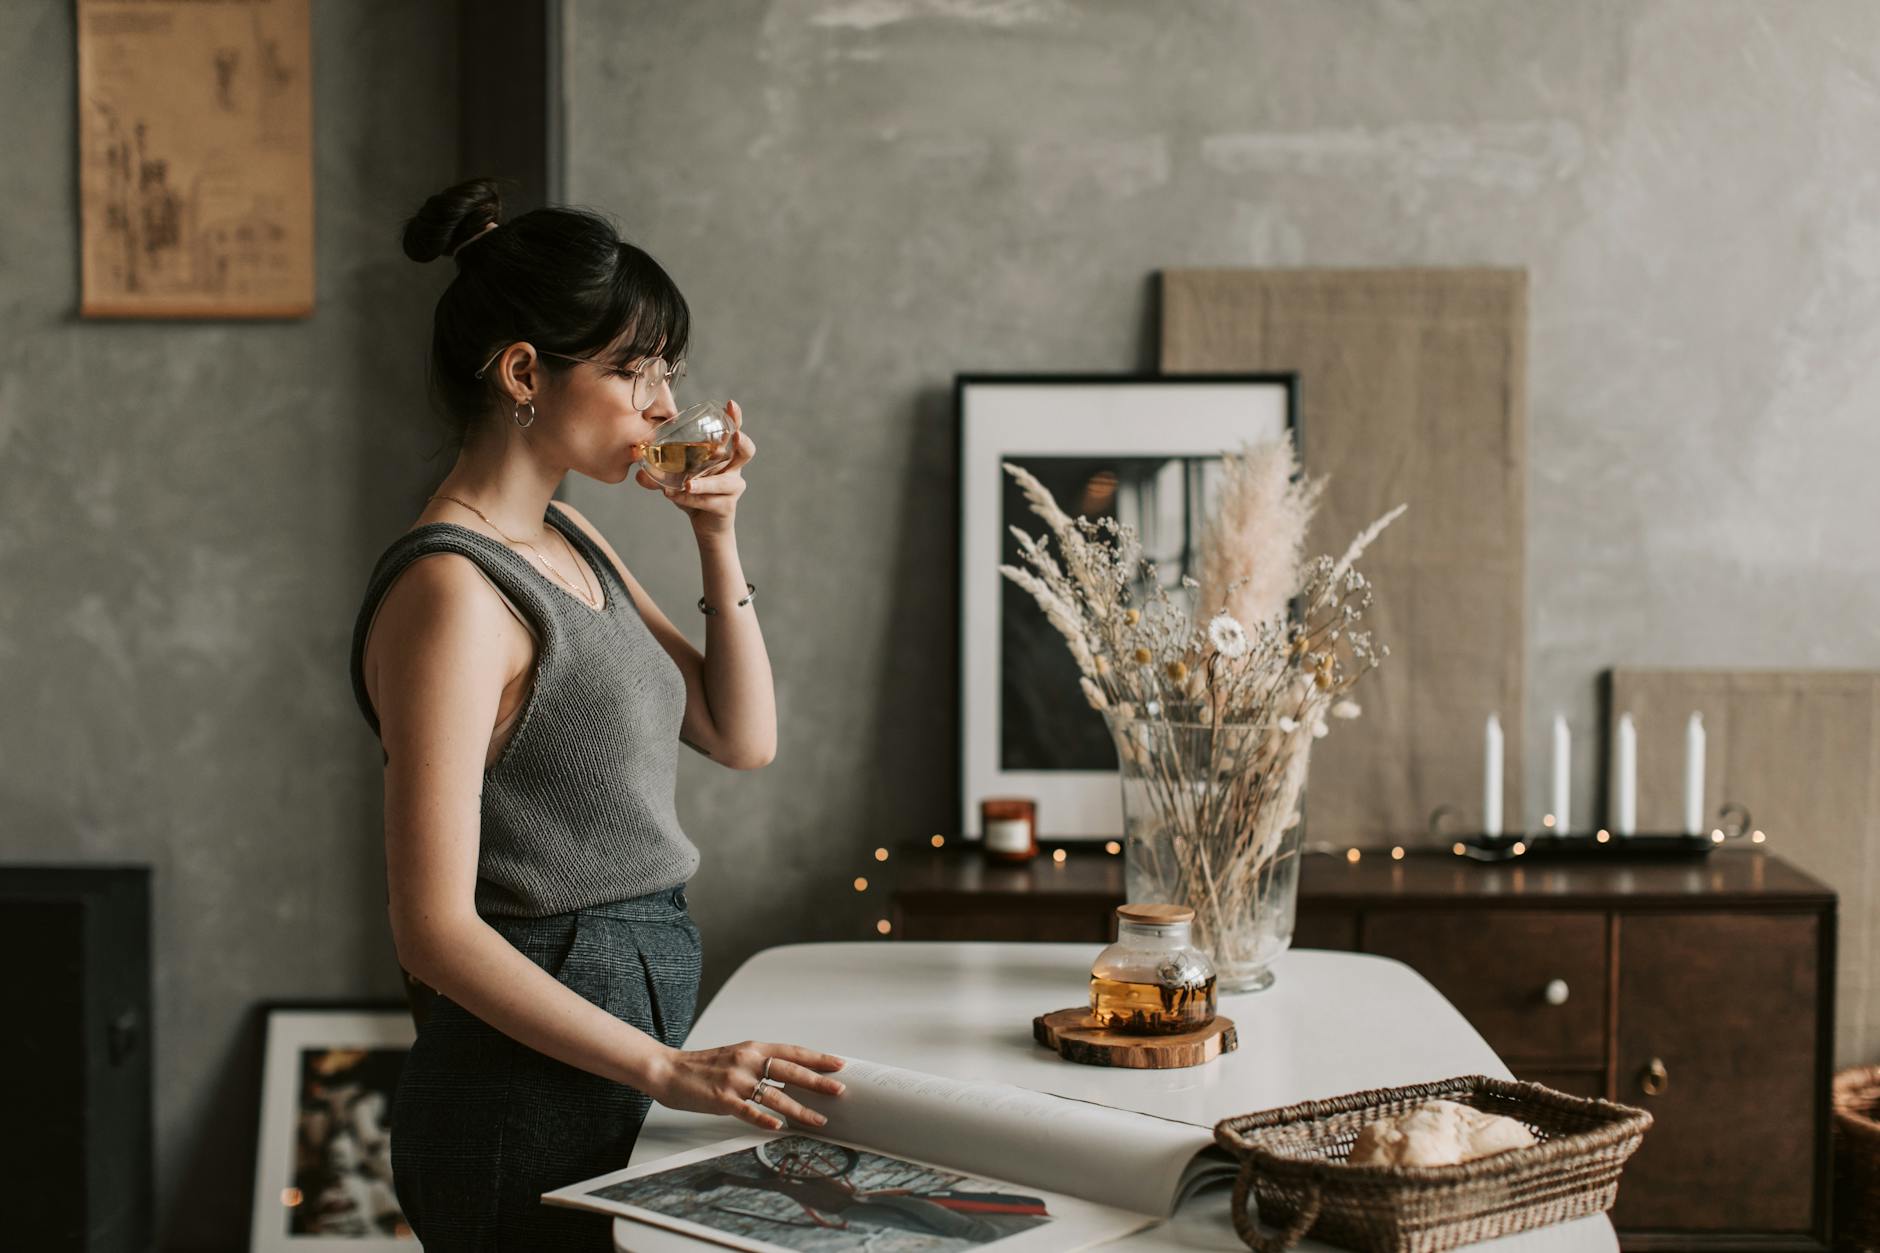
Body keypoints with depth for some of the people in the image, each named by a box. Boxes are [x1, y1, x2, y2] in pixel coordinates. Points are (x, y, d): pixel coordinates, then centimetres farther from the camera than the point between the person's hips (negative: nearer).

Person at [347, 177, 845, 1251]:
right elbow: (435, 927, -22)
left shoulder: (574, 545, 10)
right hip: (531, 1107, -9)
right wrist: (665, 1067, -24)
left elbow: (743, 739, 14)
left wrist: (719, 537, 3)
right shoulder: (452, 588, -18)